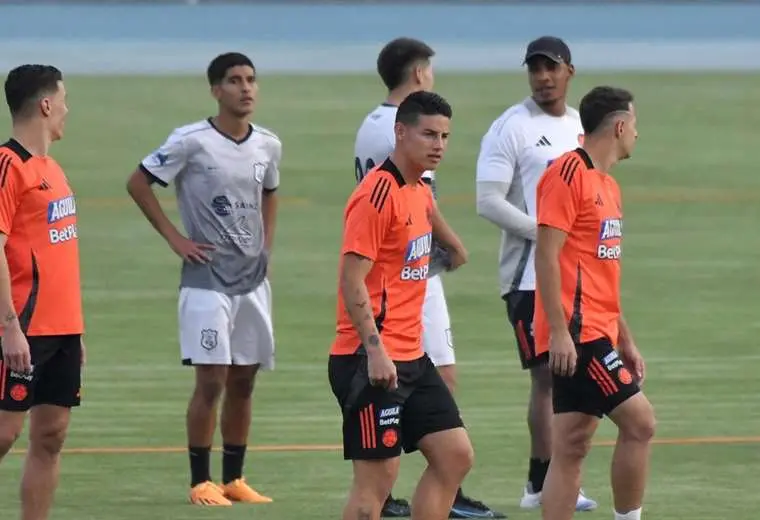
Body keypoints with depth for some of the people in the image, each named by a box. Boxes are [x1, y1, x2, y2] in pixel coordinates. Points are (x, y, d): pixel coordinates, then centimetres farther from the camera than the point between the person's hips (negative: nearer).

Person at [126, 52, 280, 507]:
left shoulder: (268, 145, 7)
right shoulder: (191, 142, -10)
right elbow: (138, 183, -5)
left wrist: (266, 245, 13)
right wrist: (175, 239, -7)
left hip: (253, 278, 5)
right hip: (207, 278, -5)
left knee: (243, 383, 8)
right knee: (211, 380, -9)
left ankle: (234, 479, 16)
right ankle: (201, 482, -2)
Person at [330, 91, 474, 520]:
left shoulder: (418, 191, 10)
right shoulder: (378, 193, -15)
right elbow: (352, 280, -20)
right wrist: (375, 349, -24)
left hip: (411, 358, 10)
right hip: (375, 361, -10)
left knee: (455, 455, 7)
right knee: (377, 478, -7)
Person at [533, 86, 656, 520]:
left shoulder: (608, 186, 19)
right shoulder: (568, 172, -10)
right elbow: (547, 255, -16)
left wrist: (625, 340, 23)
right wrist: (559, 331, -21)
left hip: (597, 333, 10)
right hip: (575, 334, -10)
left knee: (572, 447, 7)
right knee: (639, 420, -13)